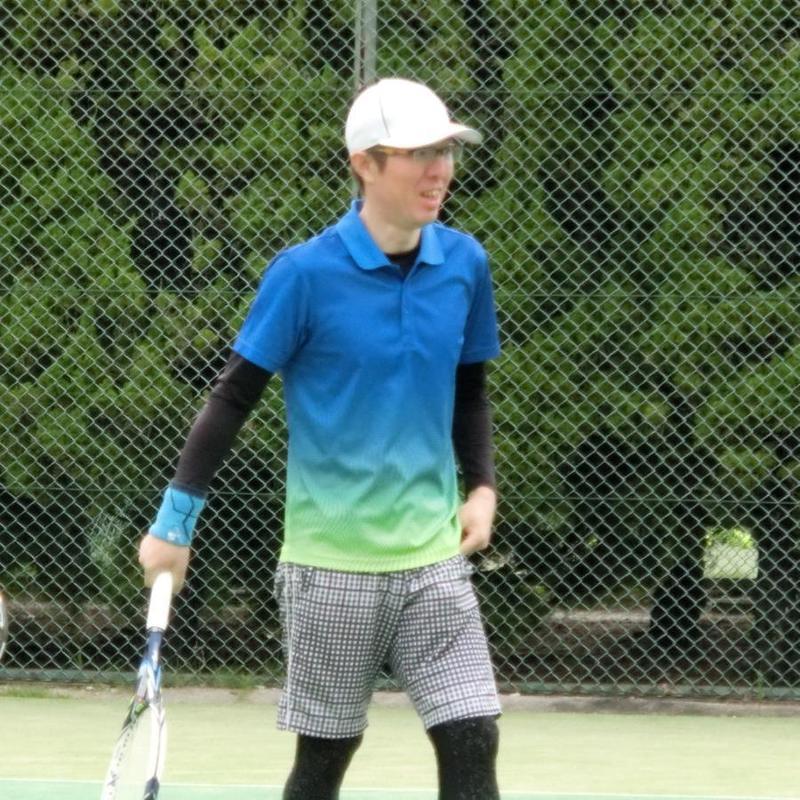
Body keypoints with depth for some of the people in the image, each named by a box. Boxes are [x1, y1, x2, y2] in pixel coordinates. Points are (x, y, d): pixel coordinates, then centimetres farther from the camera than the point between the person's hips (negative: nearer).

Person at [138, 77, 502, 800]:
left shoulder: (464, 263, 2)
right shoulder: (305, 273, -11)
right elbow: (234, 397, -5)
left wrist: (482, 486, 3)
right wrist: (174, 522, -6)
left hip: (432, 556, 3)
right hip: (330, 562, -3)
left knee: (471, 740, -8)